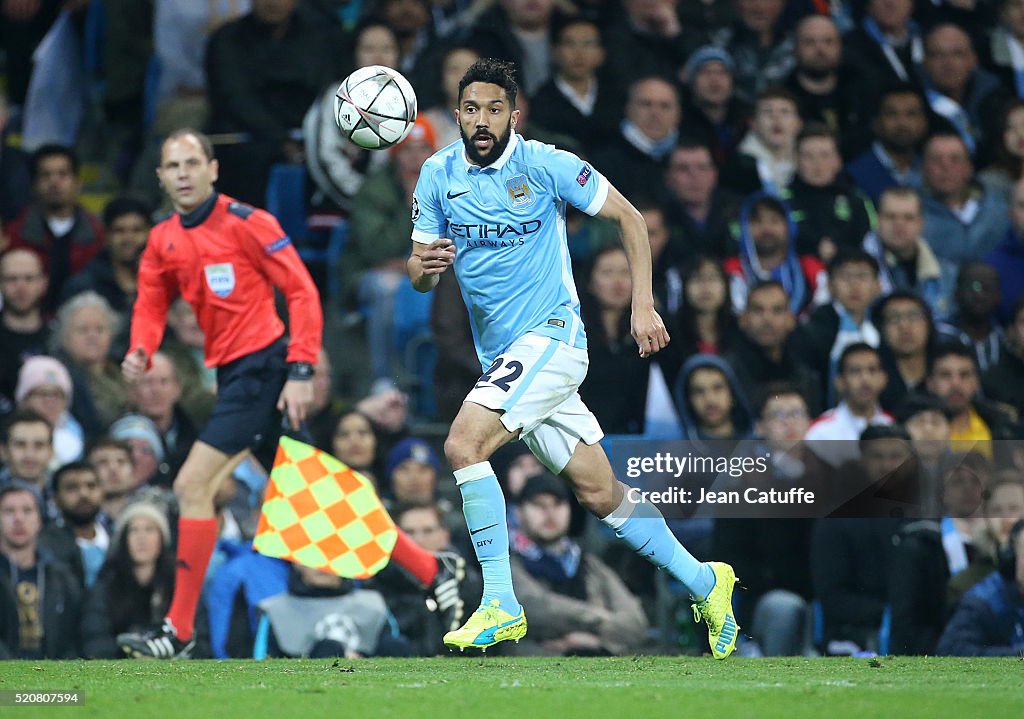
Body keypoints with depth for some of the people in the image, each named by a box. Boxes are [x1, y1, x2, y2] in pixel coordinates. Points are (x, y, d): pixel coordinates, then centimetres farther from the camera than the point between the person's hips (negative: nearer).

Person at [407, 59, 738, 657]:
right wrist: (425, 265, -17)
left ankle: (501, 605, -20)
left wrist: (643, 306, -7)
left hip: (553, 335, -6)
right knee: (601, 495, 9)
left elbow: (630, 218, -1)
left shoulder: (544, 164, -9)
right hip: (501, 356, 6)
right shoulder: (439, 175, 5)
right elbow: (420, 278, 7)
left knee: (464, 444, -25)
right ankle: (703, 581, 25)